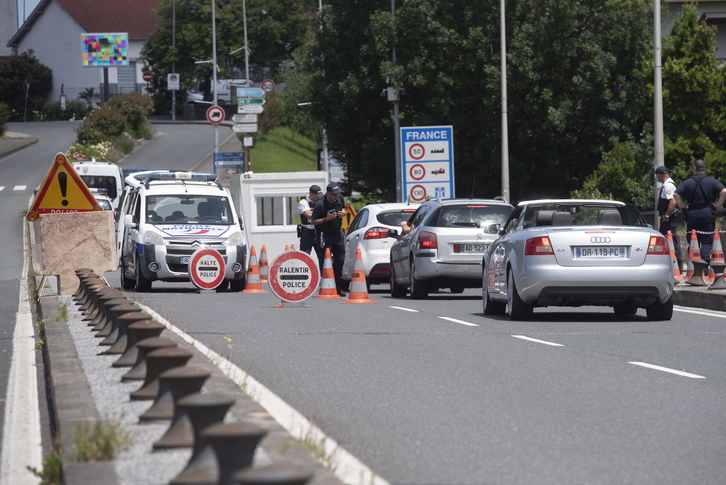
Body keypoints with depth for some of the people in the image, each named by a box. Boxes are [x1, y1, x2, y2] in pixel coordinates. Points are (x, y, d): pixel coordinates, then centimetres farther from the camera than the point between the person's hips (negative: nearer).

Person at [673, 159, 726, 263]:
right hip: (707, 213, -1)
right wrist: (718, 205, -2)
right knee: (707, 241, -2)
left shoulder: (687, 183, 4)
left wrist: (682, 206, 5)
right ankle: (705, 260, -20)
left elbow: (676, 195, -6)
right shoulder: (712, 181, 1)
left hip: (692, 214, 1)